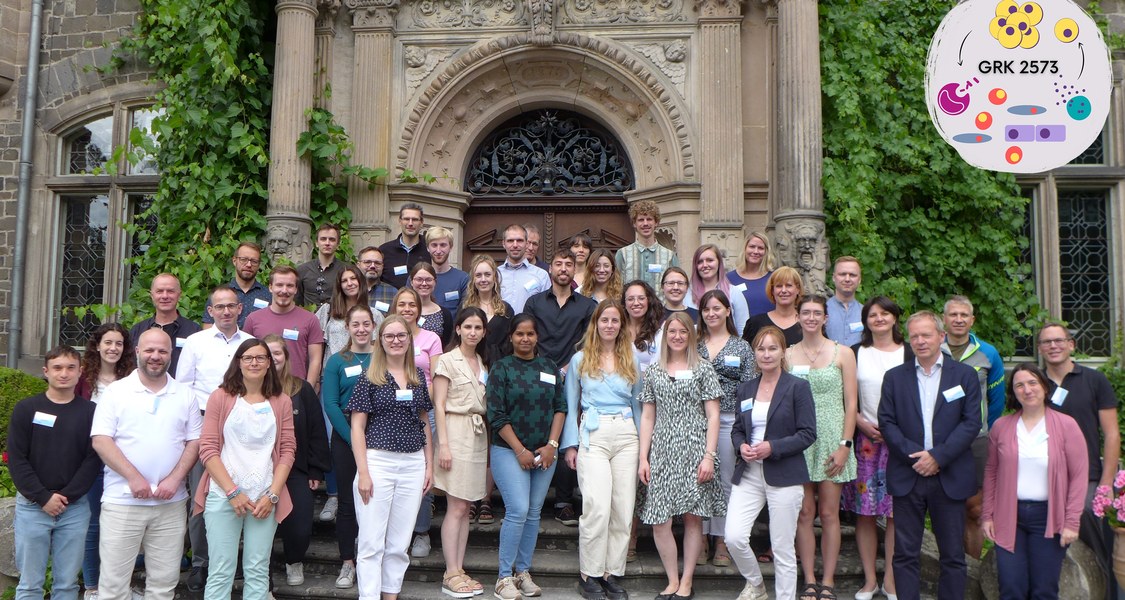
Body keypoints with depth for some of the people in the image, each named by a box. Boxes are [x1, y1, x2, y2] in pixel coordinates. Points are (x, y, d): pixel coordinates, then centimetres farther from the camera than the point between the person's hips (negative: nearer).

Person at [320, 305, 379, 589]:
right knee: (348, 501, 4)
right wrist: (354, 438, -13)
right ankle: (347, 563, 14)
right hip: (345, 438, -1)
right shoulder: (337, 361, 2)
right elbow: (330, 404, -4)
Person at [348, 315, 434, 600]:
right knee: (372, 542, 0)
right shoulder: (370, 377, -2)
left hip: (413, 464, 4)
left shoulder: (418, 377, 10)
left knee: (399, 543, 11)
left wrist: (429, 465, 10)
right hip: (378, 461, -4)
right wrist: (363, 472, -11)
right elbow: (357, 427, -4)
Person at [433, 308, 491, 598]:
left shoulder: (483, 362, 15)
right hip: (456, 432, -6)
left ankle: (459, 570, 13)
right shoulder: (447, 361, -4)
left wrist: (488, 440, 10)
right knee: (456, 508, -6)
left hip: (479, 434, 6)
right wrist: (443, 444, -14)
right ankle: (450, 575, 0)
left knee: (466, 507, 8)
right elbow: (439, 405, -8)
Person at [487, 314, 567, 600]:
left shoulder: (550, 367, 9)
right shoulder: (501, 368, -2)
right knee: (518, 511, -12)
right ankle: (504, 576, 0)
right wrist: (520, 451, -10)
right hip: (509, 451, -4)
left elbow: (560, 407, 8)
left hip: (544, 452, 4)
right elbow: (497, 415, -7)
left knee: (534, 513, 7)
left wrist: (551, 445, -3)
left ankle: (523, 572, 19)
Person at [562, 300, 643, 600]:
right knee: (598, 507, -12)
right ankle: (590, 575, 1)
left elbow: (637, 404, 17)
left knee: (623, 508, 1)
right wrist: (570, 445, 1)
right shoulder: (580, 360, 8)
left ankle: (613, 574, 11)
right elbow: (570, 406, 9)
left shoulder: (632, 361, 14)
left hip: (626, 435, 3)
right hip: (593, 435, -3)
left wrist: (643, 442, 12)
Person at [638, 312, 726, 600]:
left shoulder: (703, 369, 5)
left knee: (693, 516, 2)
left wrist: (709, 456, -8)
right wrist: (643, 458, 5)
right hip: (662, 452, 2)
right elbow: (647, 417, 11)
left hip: (694, 450, -2)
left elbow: (713, 416, 1)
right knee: (659, 520, -4)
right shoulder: (653, 372, 12)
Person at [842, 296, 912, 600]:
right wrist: (863, 424, -5)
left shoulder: (910, 353, 6)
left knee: (896, 512, 0)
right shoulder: (856, 353, 8)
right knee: (864, 512, 2)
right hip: (865, 439, 1)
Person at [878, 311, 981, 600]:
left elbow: (972, 423, -3)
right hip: (907, 477, 1)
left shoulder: (964, 375, 5)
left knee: (953, 554, 7)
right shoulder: (895, 377, 8)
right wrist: (913, 455, -12)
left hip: (950, 477, -1)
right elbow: (886, 423, 2)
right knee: (905, 554, 4)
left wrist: (937, 456, -12)